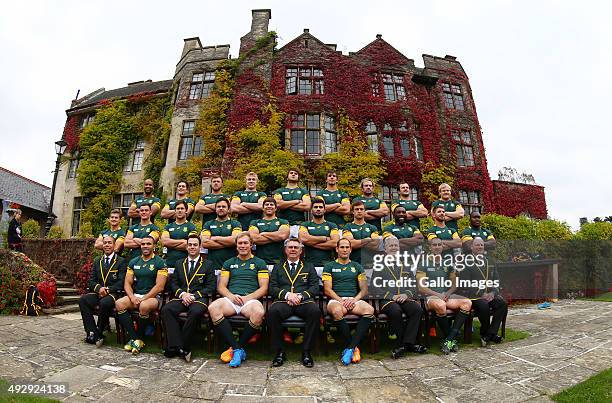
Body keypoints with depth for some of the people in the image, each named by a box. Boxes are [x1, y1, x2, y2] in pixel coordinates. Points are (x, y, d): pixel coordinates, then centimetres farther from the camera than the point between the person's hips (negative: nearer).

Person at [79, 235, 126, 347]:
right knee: (82, 300, -23)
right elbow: (91, 280, 11)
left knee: (104, 303, -35)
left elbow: (121, 282, -5)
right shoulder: (97, 260, 17)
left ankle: (99, 332, -13)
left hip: (114, 293, -5)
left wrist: (107, 289, -18)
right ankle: (93, 334, -22)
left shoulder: (121, 261, 2)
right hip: (98, 293, 5)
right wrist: (99, 288, -10)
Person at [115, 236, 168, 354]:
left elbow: (159, 287, -11)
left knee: (144, 306, -35)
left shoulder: (160, 262, -5)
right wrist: (132, 297, -10)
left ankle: (139, 339, -11)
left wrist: (143, 299, -16)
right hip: (135, 295, 5)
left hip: (153, 296, -5)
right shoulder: (133, 262, 12)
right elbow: (127, 284, 8)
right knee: (119, 304, -22)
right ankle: (134, 338, -17)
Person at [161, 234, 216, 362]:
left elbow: (211, 287, 2)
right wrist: (182, 294, -8)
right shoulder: (179, 263, 21)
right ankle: (177, 346, -26)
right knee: (166, 309, -27)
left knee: (195, 312, -36)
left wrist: (193, 295, -11)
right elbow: (173, 283, 13)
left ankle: (183, 346, -20)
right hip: (181, 298, 3)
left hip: (199, 298, -3)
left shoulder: (207, 265, 10)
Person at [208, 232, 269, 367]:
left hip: (251, 299, -2)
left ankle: (237, 348, -14)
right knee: (213, 308, -30)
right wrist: (231, 296, -7)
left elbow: (263, 288, 6)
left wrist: (248, 297, -10)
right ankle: (238, 349, -24)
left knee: (259, 313, -37)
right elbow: (221, 287, 14)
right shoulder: (229, 263, 22)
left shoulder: (259, 263, 15)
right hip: (230, 299, 2)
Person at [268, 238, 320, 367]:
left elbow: (315, 287, 10)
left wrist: (300, 296, -8)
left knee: (315, 311, -34)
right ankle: (279, 352, -17)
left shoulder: (309, 267, 23)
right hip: (283, 302, 0)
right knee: (272, 311, -34)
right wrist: (287, 294, -9)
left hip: (304, 301, 0)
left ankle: (306, 351, -19)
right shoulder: (278, 267, 23)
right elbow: (272, 288, 11)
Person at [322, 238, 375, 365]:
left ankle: (350, 347, -29)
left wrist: (355, 299, -8)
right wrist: (341, 300, -13)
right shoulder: (329, 266, 13)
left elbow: (364, 289, 13)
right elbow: (327, 290, 3)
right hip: (336, 300, -2)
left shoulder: (357, 267, 21)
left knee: (369, 310, -31)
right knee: (337, 311, -39)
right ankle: (354, 347, -21)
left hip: (354, 299, 2)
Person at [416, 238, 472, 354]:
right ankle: (453, 338, -16)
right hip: (430, 297, -5)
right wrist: (438, 294, -15)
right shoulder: (424, 263, 1)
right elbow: (421, 287, -4)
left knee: (467, 302, -23)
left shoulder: (448, 263, 16)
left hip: (447, 295, 5)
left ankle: (448, 340, -24)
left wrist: (447, 294, -4)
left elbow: (454, 285, 17)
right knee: (440, 305, -38)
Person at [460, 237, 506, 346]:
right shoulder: (467, 263, -1)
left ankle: (490, 334, -12)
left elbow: (496, 280, 16)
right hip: (473, 297, -5)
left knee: (502, 304, -21)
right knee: (484, 305, -32)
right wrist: (481, 295, -15)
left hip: (489, 295, 6)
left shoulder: (489, 262, 19)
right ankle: (484, 333, -5)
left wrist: (492, 293, -4)